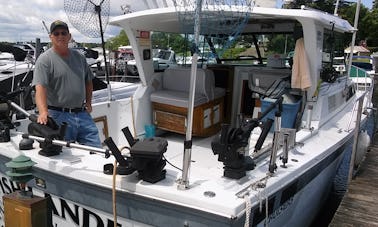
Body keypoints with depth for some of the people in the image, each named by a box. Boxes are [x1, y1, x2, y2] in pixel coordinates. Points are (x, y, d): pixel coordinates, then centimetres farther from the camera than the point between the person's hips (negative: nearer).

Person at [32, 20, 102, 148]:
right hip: (59, 116, -5)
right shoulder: (45, 59, -6)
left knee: (97, 149, 7)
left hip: (82, 114, 6)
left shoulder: (79, 57, 13)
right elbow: (40, 88, -19)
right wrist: (43, 112, -34)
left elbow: (88, 81, 25)